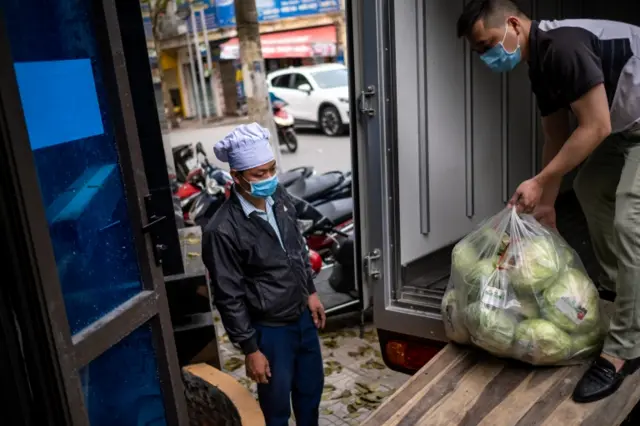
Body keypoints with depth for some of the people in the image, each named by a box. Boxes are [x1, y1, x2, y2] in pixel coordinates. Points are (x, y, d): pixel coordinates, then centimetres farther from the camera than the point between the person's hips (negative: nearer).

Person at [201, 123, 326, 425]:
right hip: (269, 329, -6)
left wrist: (310, 292, 14)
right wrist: (250, 350, -14)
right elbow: (229, 297, -19)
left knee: (311, 388, 25)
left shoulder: (279, 197, -6)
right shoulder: (223, 230, -26)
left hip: (302, 315, 6)